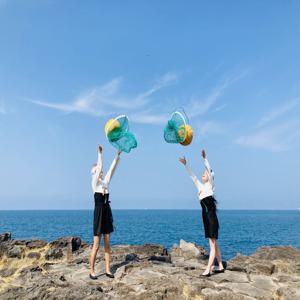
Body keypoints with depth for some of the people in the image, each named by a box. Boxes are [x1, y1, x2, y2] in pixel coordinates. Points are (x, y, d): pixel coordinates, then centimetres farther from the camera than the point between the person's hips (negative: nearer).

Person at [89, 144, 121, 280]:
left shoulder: (105, 182, 10)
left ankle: (108, 270, 16)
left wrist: (118, 155, 3)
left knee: (107, 244, 9)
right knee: (96, 246, -1)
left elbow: (112, 168, 6)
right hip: (99, 214, -6)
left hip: (107, 213, 7)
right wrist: (100, 153, -17)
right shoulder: (95, 182, -6)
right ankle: (92, 271, 11)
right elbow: (100, 167, -17)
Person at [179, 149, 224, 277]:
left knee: (213, 245, -5)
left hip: (212, 219, -8)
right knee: (214, 244, 15)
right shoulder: (200, 186, 13)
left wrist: (204, 158, -20)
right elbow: (192, 176, 17)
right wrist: (185, 164, 13)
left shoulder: (210, 185, -2)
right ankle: (220, 267, 25)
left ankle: (208, 270, -7)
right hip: (206, 219, 8)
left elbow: (210, 170, -14)